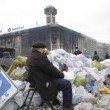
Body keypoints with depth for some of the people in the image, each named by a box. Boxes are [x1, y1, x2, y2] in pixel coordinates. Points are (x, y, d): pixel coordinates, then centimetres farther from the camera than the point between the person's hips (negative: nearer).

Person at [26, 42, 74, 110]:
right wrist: (62, 75, -2)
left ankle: (55, 100, 38)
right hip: (44, 84, -11)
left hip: (36, 82, 11)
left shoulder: (30, 57, 12)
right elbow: (51, 69, -20)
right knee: (67, 84, -6)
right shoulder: (39, 57, -22)